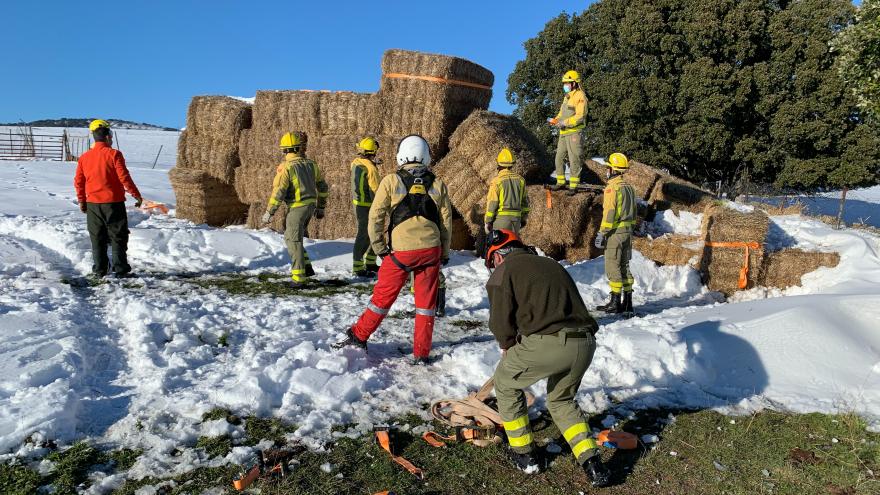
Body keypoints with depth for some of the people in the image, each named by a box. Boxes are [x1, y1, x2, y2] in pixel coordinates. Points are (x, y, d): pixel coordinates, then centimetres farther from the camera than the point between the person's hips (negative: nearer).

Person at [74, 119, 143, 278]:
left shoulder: (84, 157, 6)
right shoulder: (114, 154, -10)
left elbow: (78, 181, 10)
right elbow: (124, 177, -12)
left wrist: (81, 201, 21)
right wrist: (137, 195, -4)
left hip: (92, 204, 5)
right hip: (113, 203, -4)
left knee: (97, 239, 12)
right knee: (118, 238, 4)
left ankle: (99, 270, 15)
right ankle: (120, 269, 4)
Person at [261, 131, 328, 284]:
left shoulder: (286, 167, -12)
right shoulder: (311, 164, 7)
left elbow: (278, 192, -16)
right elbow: (322, 187, 13)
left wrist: (269, 212, -8)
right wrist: (321, 207, 22)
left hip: (297, 207, -7)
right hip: (310, 206, 7)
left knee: (293, 241, 1)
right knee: (293, 237, 21)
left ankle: (299, 275, 1)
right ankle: (306, 266, 16)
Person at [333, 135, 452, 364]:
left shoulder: (391, 181, -3)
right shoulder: (437, 184, 6)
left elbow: (375, 216, -4)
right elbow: (446, 221, 9)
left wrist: (379, 247, 6)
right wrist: (445, 252, 18)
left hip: (401, 251, -2)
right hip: (431, 249, 2)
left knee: (383, 296, 11)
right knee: (426, 302, 10)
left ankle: (359, 336, 24)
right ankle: (421, 354, 16)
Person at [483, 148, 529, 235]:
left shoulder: (497, 180, -8)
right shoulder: (520, 179, 9)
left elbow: (492, 203, -10)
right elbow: (525, 201, 13)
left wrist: (487, 221, -4)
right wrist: (523, 218, 22)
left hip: (501, 218, -5)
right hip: (516, 218, 5)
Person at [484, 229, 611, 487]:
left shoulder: (503, 271, 8)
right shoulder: (553, 265, 28)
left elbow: (501, 322, 0)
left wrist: (508, 348, 21)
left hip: (546, 344, -6)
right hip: (585, 344, 7)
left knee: (506, 384, 23)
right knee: (562, 400, 31)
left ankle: (523, 454, 30)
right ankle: (592, 462, 20)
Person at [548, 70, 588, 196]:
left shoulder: (580, 96, -10)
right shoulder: (567, 96, 18)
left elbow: (580, 116, -19)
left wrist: (565, 122, -23)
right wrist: (555, 120, 5)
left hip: (574, 133, -9)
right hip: (564, 133, 9)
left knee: (574, 159, -5)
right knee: (559, 158, 11)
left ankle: (573, 186, -1)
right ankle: (560, 182, 21)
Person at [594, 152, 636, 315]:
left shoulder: (612, 188, -14)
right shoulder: (629, 188, 14)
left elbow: (610, 213, -18)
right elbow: (633, 212, 18)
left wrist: (602, 233, -15)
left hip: (615, 232, -9)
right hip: (628, 232, 9)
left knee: (613, 267, -4)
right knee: (624, 266, 12)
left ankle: (615, 302, -3)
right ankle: (627, 301, 15)